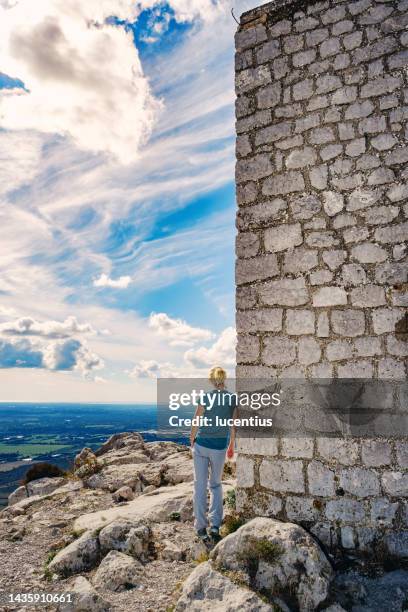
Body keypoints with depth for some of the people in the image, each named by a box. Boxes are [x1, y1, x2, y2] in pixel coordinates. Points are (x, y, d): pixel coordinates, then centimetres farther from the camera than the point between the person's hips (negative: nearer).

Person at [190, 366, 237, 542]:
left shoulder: (206, 397, -10)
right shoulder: (233, 399, -4)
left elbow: (196, 423, -4)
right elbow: (233, 426, 3)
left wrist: (192, 441, 12)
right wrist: (231, 446, 17)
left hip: (201, 444, -2)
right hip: (220, 446, 2)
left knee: (200, 485, 10)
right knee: (216, 484, 20)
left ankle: (201, 527, 15)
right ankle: (215, 525, 14)